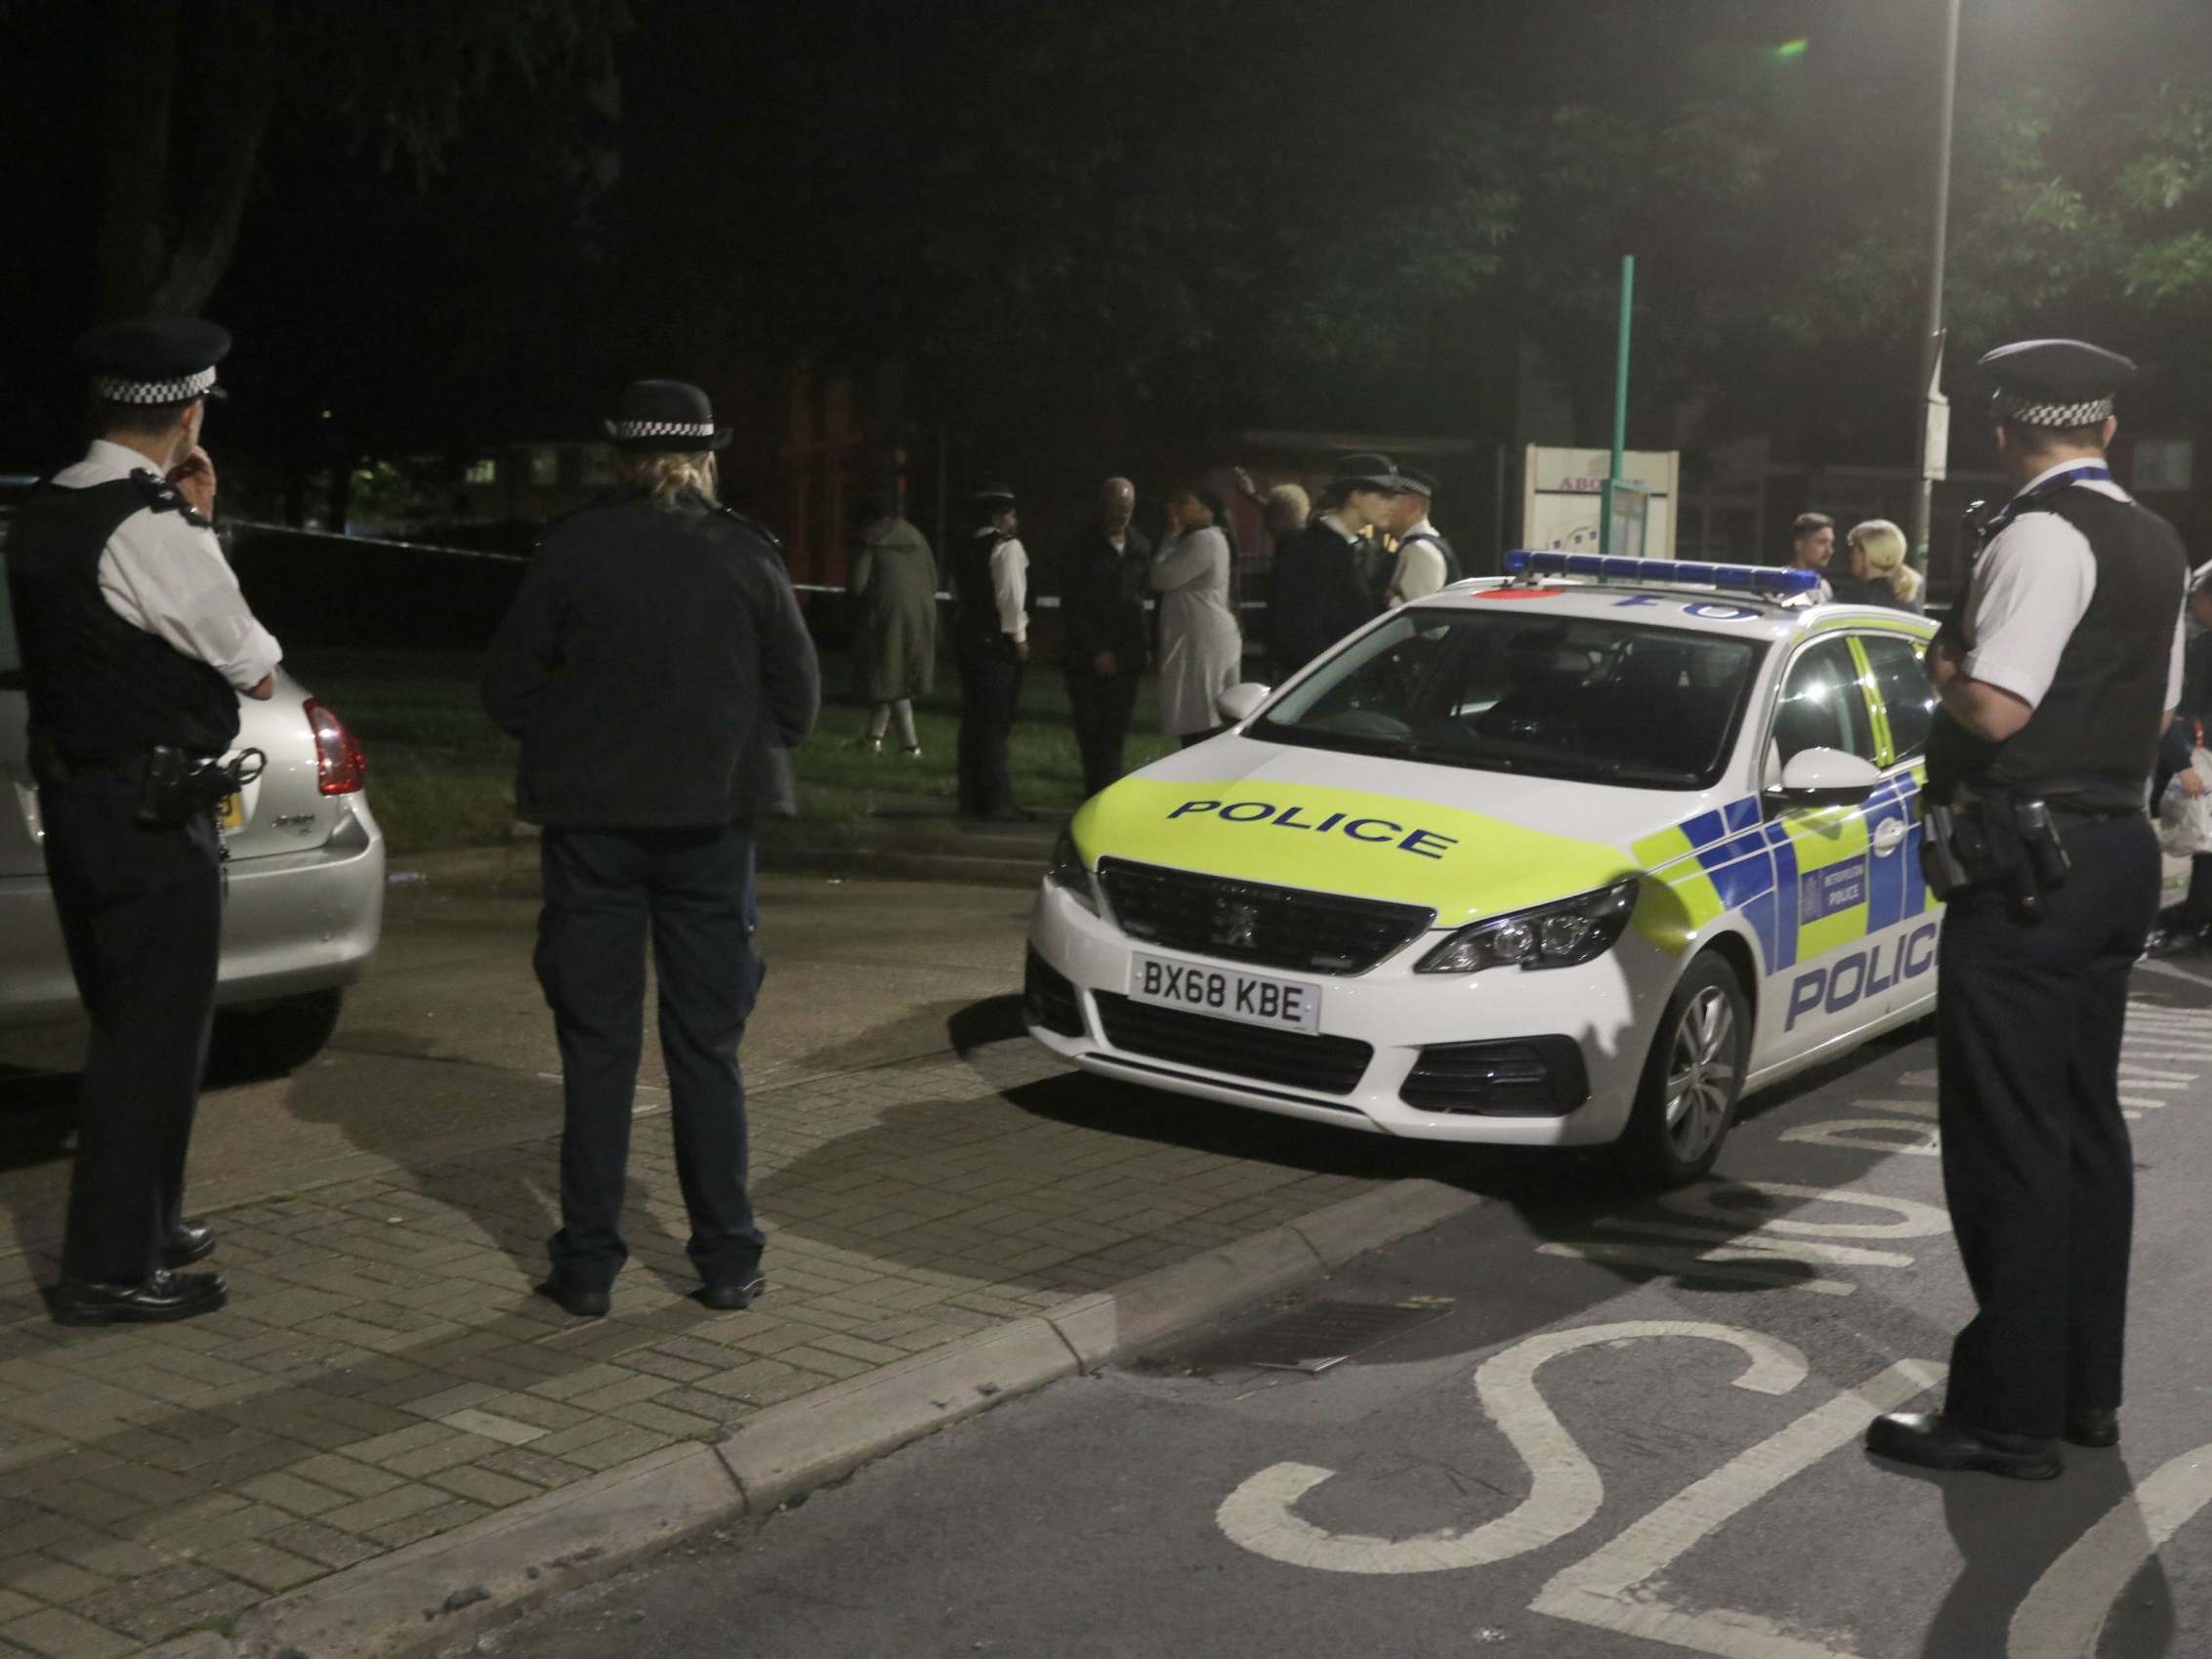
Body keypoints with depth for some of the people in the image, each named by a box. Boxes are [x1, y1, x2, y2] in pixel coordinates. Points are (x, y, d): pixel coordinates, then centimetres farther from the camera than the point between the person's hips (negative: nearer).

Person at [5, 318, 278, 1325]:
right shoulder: (152, 527, -19)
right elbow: (256, 670, -10)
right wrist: (199, 523, 4)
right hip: (153, 818, -9)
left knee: (126, 1023, 21)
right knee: (156, 1034, 1)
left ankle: (141, 1224, 34)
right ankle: (109, 1270, 7)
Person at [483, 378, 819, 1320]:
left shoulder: (573, 548, -5)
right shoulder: (747, 554, -3)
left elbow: (508, 688, -2)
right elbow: (798, 700, 1)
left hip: (591, 823, -1)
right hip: (711, 821, 1)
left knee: (596, 1048, 7)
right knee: (707, 1049, 9)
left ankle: (588, 1266, 10)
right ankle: (727, 1261, 12)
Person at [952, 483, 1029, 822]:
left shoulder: (966, 549, 14)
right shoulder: (1007, 547, -11)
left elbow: (958, 595, 16)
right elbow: (1010, 596, -17)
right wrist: (1019, 638, -10)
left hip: (968, 638, 8)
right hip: (998, 642, -8)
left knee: (974, 719, 12)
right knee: (996, 723, -6)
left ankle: (971, 799, 17)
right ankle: (995, 803, -6)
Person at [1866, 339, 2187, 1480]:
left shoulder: (2042, 536, -15)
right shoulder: (2153, 544, 14)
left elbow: (1993, 709, -22)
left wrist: (1942, 663, -4)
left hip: (2026, 862, -9)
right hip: (2114, 850, 10)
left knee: (2009, 1139, -5)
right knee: (2083, 1126, 15)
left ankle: (2009, 1414, 0)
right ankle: (2083, 1390, 23)